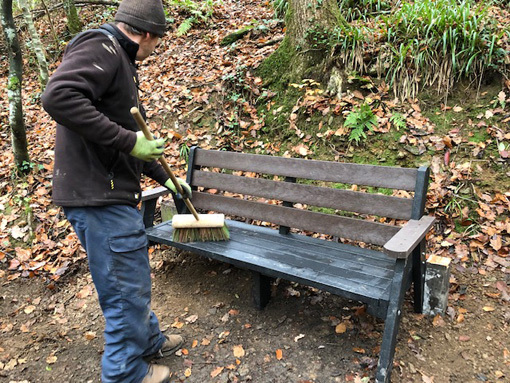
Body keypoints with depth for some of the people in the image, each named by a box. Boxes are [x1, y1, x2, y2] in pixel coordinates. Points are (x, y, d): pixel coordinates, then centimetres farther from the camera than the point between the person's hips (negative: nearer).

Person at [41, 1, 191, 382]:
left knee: (134, 279, 24)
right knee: (127, 290, 4)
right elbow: (58, 96, -29)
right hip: (99, 197, -10)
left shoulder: (120, 63, 21)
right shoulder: (101, 47, -10)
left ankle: (149, 340, 44)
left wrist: (166, 179, 33)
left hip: (114, 194, 10)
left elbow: (132, 139, 27)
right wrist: (128, 140, -24)